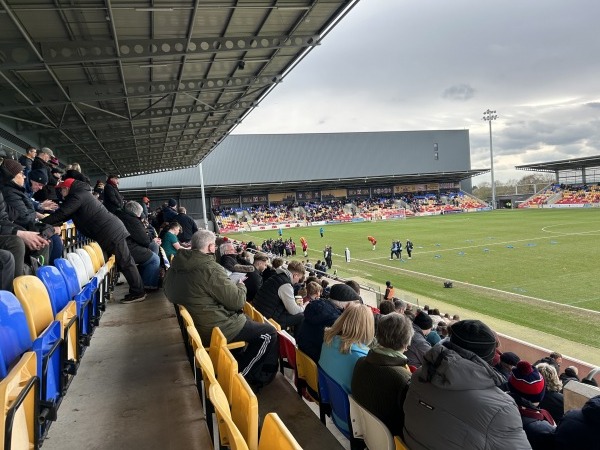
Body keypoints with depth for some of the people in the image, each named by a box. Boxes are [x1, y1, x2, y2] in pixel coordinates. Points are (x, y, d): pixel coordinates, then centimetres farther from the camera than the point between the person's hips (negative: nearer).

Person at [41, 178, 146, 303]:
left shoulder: (77, 196, -9)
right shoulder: (82, 194, 23)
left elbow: (61, 214, -12)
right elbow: (65, 215, 24)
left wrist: (41, 222, -4)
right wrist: (48, 221, 19)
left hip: (110, 232, -10)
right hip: (113, 229, 10)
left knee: (125, 262, -7)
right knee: (125, 261, 11)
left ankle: (138, 293, -3)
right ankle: (138, 291, 16)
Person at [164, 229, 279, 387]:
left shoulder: (177, 265, -1)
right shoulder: (209, 268, -26)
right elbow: (237, 301, -23)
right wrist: (241, 287, 1)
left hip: (196, 325, 10)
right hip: (215, 330, -9)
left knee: (247, 319, 29)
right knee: (269, 333, 2)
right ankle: (240, 373, 10)